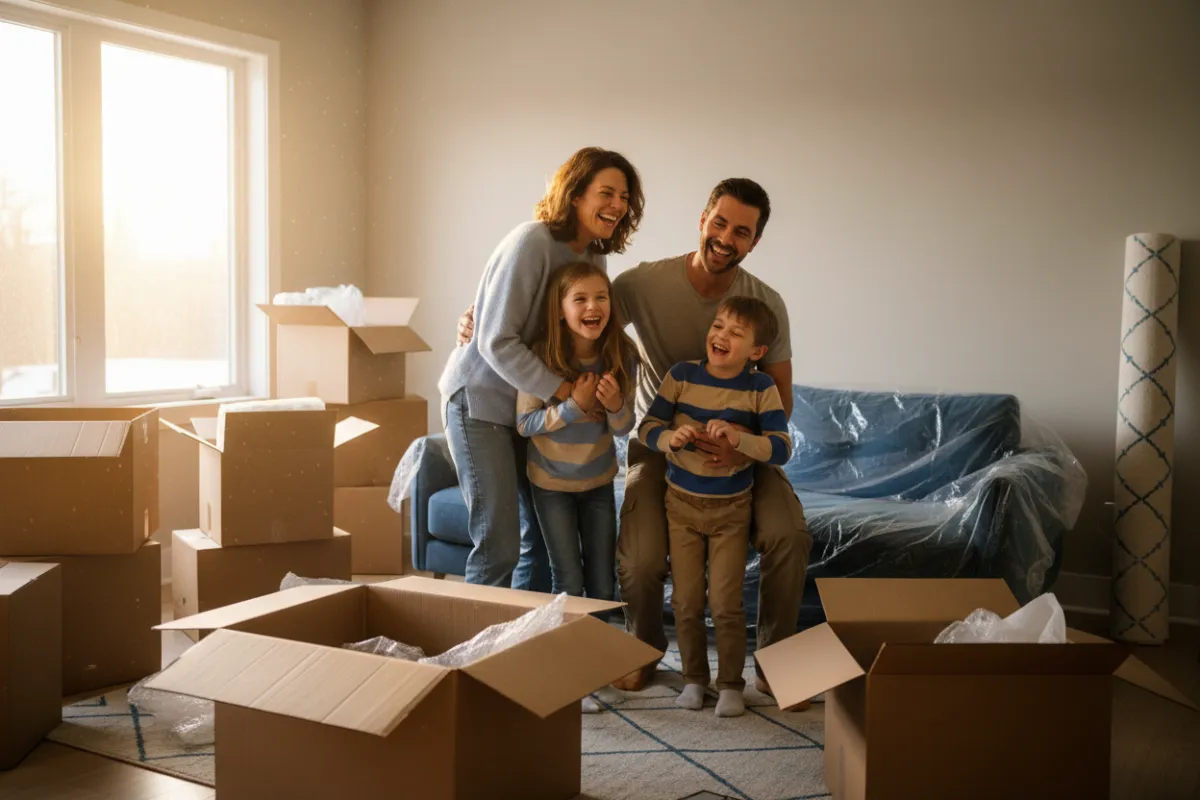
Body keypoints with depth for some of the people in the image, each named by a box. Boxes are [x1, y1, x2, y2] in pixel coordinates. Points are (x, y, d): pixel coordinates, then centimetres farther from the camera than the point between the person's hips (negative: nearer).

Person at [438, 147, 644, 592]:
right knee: (498, 546, -9)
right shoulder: (533, 242, -21)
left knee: (544, 536, 14)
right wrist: (561, 390, -26)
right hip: (481, 399, -8)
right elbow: (497, 342, -23)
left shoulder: (594, 257, 3)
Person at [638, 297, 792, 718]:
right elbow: (647, 428, -6)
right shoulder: (682, 375, -9)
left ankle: (731, 684, 17)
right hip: (682, 504, 2)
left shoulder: (761, 388, -12)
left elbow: (781, 449, -17)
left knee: (726, 602, -1)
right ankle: (693, 678, 26)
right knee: (686, 600, 8)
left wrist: (738, 438, -32)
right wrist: (670, 438, -27)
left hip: (731, 509, -2)